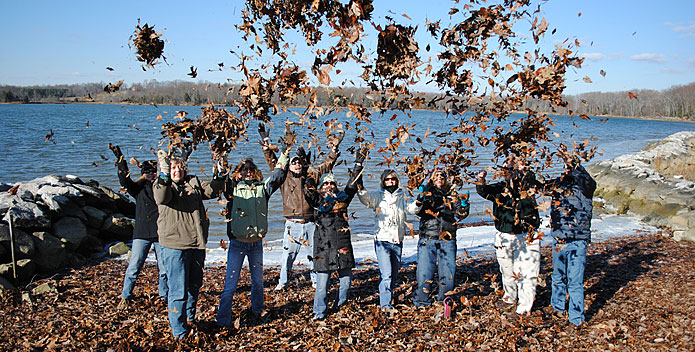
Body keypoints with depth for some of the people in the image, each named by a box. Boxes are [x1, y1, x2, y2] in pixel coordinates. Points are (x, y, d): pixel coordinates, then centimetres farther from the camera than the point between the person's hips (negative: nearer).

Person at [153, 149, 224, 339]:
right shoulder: (161, 185, -2)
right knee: (178, 291, -4)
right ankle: (180, 333, 8)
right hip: (174, 246, -5)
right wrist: (164, 174, -38)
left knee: (195, 285, 19)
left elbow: (211, 190, 1)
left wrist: (219, 174, -13)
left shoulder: (193, 183, 12)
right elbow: (161, 198, -25)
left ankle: (190, 318, 41)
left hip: (197, 245, 5)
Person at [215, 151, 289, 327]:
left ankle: (257, 310, 38)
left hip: (256, 242, 3)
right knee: (231, 283, -3)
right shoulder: (233, 188, 1)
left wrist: (284, 156, -4)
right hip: (237, 243, -3)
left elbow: (277, 176, 2)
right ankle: (223, 320, 5)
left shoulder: (262, 188, 8)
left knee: (258, 280, 17)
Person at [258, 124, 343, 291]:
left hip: (310, 223, 2)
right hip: (293, 224, -1)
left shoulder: (311, 176, 9)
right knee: (288, 253, 5)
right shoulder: (285, 178, 5)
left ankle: (316, 280, 23)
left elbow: (327, 163, 14)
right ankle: (283, 281, 20)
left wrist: (335, 145, 11)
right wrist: (266, 142, -6)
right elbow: (272, 161, 1)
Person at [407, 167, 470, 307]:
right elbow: (411, 210, -4)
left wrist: (464, 206, -11)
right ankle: (422, 301, 7)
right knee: (424, 272, -6)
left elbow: (459, 215, 9)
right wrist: (419, 201, -23)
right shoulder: (427, 194, 9)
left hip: (447, 240, 2)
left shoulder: (452, 195, 15)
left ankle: (444, 300, 18)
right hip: (427, 239, -2)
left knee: (449, 271, 2)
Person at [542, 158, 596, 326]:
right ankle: (557, 308, 37)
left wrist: (575, 165, -42)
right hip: (558, 241, 5)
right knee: (558, 278, 19)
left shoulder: (584, 186, -7)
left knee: (575, 282, -4)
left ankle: (576, 319, 8)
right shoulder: (557, 184, 7)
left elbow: (589, 182, -29)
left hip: (577, 242, -5)